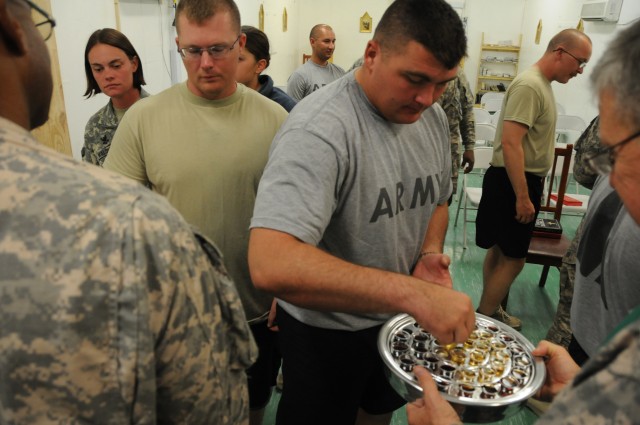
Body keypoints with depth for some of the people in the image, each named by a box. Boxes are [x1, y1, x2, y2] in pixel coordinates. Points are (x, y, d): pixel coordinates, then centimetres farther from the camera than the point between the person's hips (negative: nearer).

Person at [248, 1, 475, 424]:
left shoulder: (434, 118, -5)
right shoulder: (319, 130, -31)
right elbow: (270, 263, -42)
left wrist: (430, 254, -10)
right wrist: (412, 292, -45)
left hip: (399, 319, 7)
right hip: (327, 330, -6)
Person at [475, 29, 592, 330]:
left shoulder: (542, 85, 13)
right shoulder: (529, 86, -19)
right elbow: (510, 144, -27)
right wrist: (523, 197, -26)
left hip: (524, 180, 10)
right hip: (513, 182, -10)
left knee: (499, 250, 17)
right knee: (513, 259, -4)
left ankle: (490, 311, 30)